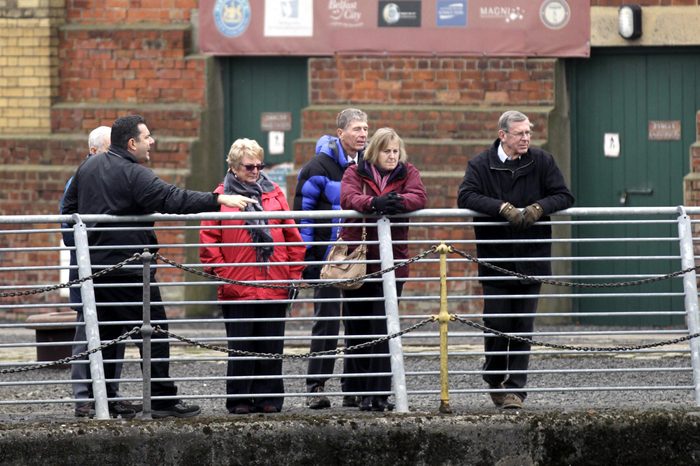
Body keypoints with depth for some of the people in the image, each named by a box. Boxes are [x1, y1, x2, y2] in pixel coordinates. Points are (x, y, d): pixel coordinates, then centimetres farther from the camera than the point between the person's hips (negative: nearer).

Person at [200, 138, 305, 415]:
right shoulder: (221, 196, 1)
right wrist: (221, 273, -8)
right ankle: (239, 400, 9)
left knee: (271, 347, 6)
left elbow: (292, 236, 11)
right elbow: (209, 239, -2)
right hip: (238, 288, -3)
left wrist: (294, 274, 6)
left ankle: (268, 397, 13)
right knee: (241, 347, 1)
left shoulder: (273, 194, 10)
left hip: (274, 286, 3)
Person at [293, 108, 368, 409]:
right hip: (330, 257, -5)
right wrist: (306, 257, -9)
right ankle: (316, 387, 1)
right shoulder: (320, 166, -6)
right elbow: (303, 210, -5)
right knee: (327, 322, -4)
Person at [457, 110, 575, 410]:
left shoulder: (542, 162, 5)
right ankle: (494, 380, 21)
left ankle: (515, 389, 4)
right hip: (495, 259, -1)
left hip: (531, 260, 1)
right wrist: (504, 208, -24)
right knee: (496, 324, -1)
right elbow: (466, 197, -15)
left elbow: (564, 196, 2)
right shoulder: (481, 165, -1)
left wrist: (538, 208, -17)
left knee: (523, 326, 0)